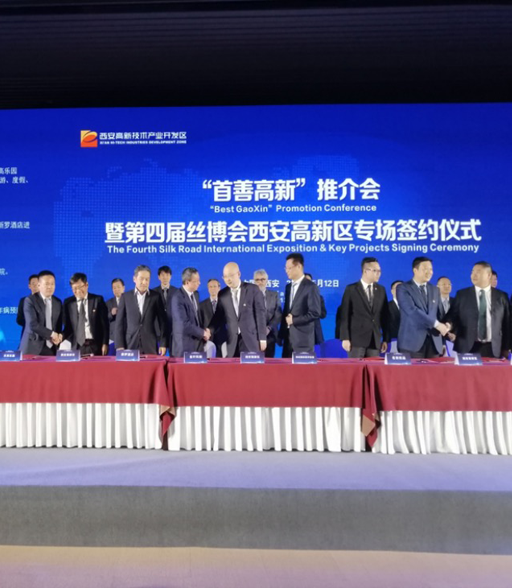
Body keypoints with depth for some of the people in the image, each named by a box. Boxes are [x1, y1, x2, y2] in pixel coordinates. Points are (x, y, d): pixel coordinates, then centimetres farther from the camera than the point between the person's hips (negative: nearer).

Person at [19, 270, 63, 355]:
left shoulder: (58, 302, 12)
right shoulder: (30, 300, -4)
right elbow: (33, 324, -15)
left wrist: (59, 335, -5)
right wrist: (51, 334, -14)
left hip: (52, 348, 4)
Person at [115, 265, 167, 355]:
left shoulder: (155, 297, 4)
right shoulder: (126, 297, 5)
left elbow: (162, 321, 5)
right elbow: (119, 322, 4)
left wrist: (163, 344, 0)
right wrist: (119, 345, -3)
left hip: (150, 346, 0)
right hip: (130, 345, 0)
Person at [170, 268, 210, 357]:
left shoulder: (195, 294, 9)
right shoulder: (178, 298, -17)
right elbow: (184, 324, -22)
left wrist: (204, 329, 2)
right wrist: (203, 332, -12)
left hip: (198, 342, 7)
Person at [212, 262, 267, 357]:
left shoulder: (253, 289, -2)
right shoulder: (222, 294, 6)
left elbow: (260, 314, -2)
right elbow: (219, 317, 12)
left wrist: (262, 338, -5)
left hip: (251, 338, -2)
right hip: (232, 341, 2)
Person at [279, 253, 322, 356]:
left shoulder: (311, 287, -8)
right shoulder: (288, 287, 16)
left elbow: (315, 313, -15)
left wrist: (294, 320, -10)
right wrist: (281, 334, 11)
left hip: (303, 339, -7)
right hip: (288, 338, 7)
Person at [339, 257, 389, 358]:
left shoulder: (381, 290, 12)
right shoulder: (351, 289, -1)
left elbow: (384, 316, 11)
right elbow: (345, 315, -5)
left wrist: (386, 339, 6)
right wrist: (345, 338, -11)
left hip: (375, 340, 4)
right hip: (356, 339, -4)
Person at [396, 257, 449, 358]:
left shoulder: (435, 290, 17)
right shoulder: (403, 288, -3)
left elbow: (440, 313, 18)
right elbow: (412, 310, -16)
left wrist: (444, 325, -5)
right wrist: (436, 324, -19)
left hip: (434, 342, 5)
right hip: (412, 341, -5)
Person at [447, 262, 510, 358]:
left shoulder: (501, 296, 6)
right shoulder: (462, 294, 4)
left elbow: (507, 322, 8)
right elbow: (453, 317, 4)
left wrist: (506, 348, 7)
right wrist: (451, 332, -15)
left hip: (493, 349, 1)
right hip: (467, 348, -1)